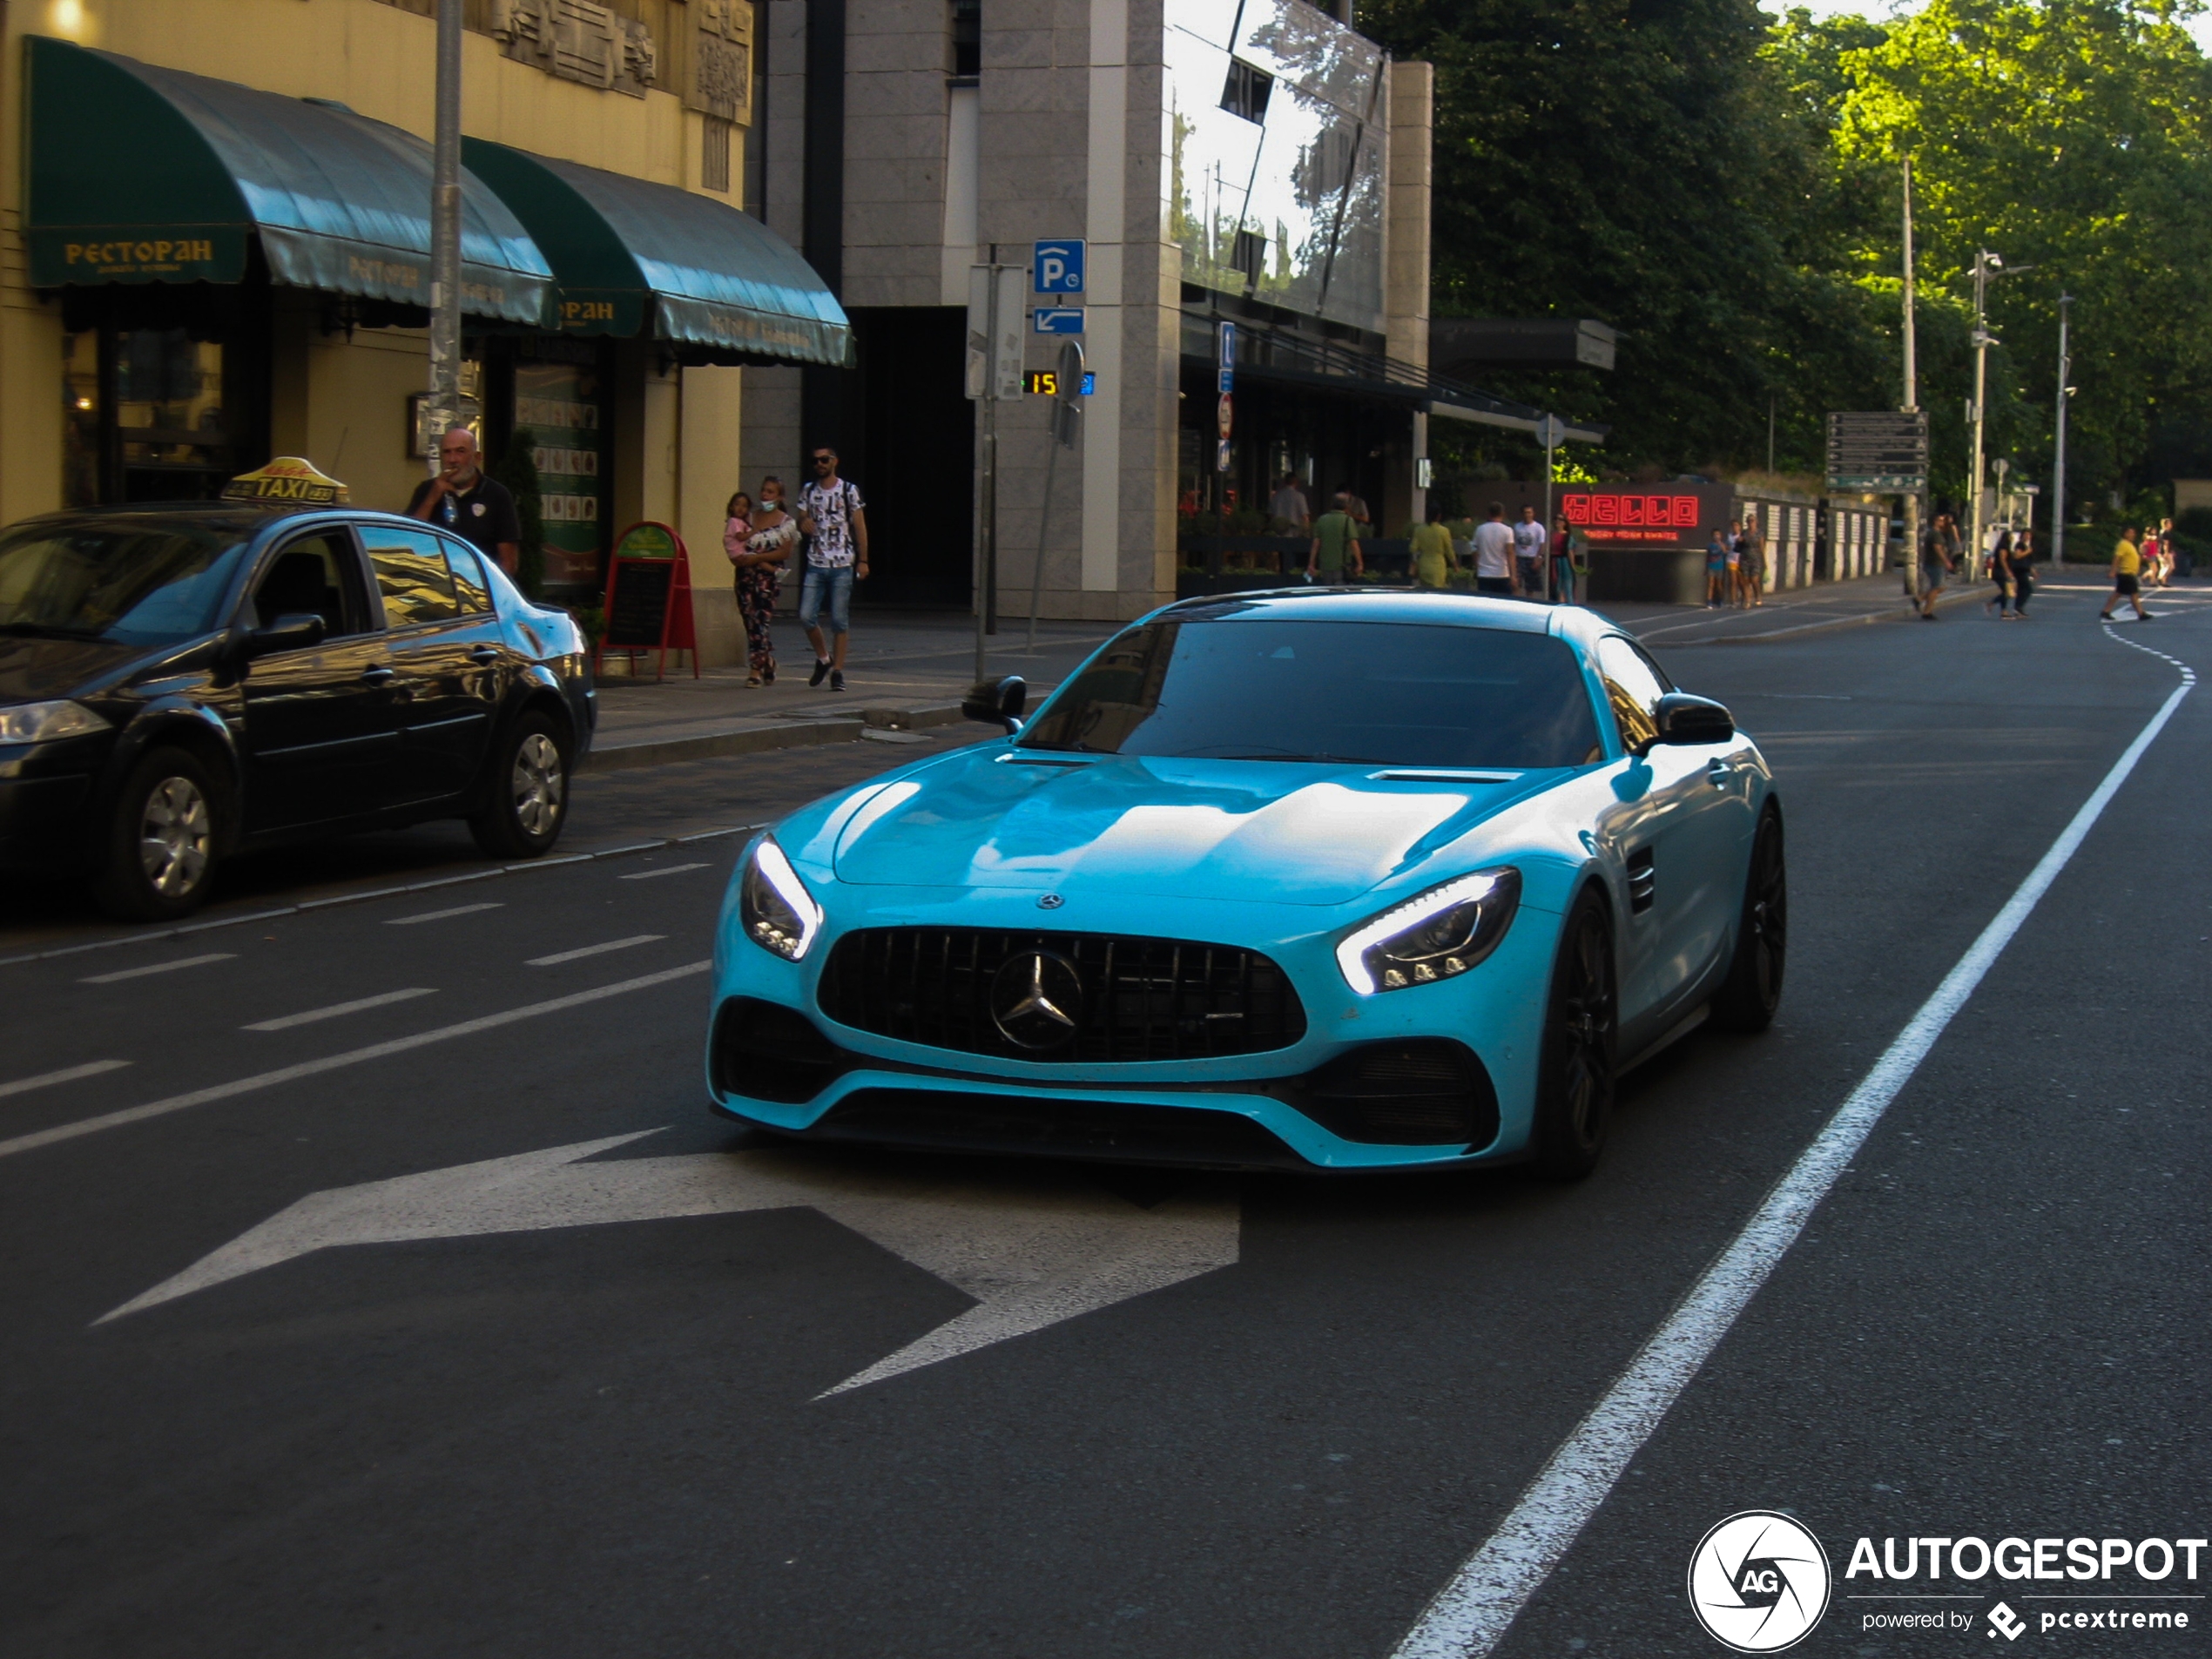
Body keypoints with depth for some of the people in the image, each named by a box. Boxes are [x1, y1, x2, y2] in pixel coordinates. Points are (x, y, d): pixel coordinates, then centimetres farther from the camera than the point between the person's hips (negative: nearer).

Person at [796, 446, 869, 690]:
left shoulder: (849, 491, 0)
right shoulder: (808, 492, 10)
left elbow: (860, 527, 1)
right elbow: (802, 521, 16)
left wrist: (863, 560, -4)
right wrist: (803, 522, -9)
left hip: (842, 565, -3)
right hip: (815, 564, 3)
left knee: (840, 620, -1)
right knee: (806, 616, -5)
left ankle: (837, 670, 5)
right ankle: (823, 657, 19)